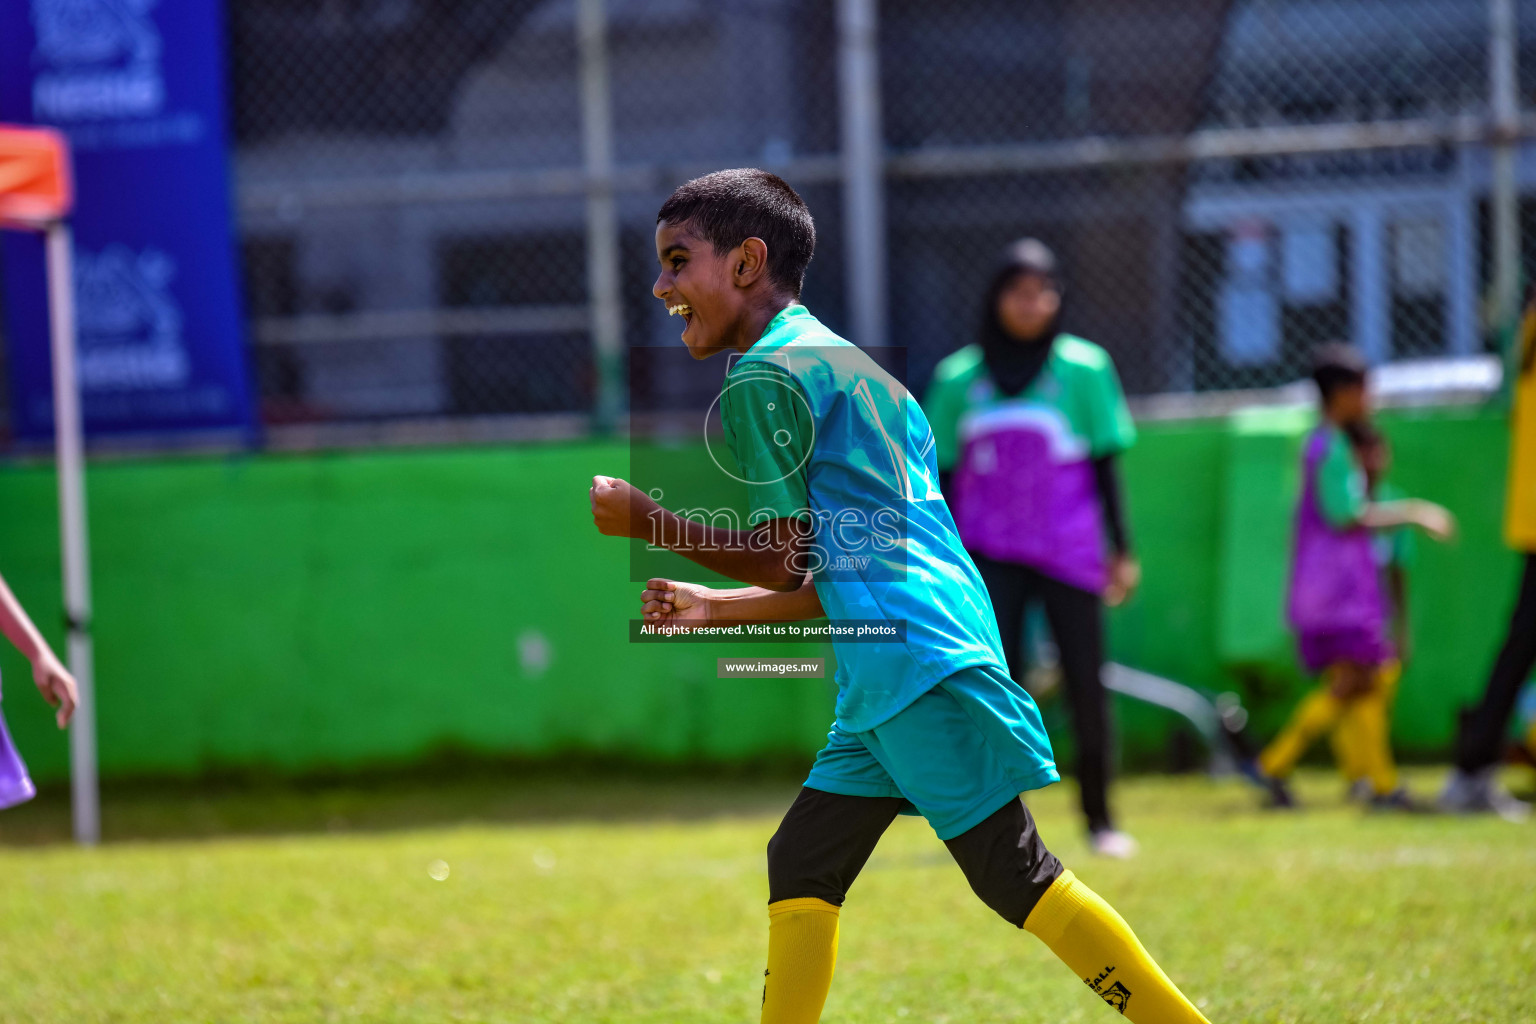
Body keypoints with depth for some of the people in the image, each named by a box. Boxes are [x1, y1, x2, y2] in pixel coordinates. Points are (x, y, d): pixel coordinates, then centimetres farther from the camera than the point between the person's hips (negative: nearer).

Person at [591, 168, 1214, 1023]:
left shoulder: (765, 374, -5)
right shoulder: (839, 362, 24)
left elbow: (784, 561, -7)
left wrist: (645, 519, 3)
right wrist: (715, 610, 30)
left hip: (920, 660, -10)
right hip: (885, 672, 10)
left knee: (1013, 874, -10)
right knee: (801, 865, 9)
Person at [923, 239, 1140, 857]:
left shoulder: (1084, 367, 2)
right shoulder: (960, 377, 6)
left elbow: (1106, 463, 5)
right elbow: (942, 474, 11)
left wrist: (1121, 550, 2)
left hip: (1069, 551, -1)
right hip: (989, 555, 1)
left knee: (1086, 686, 0)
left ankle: (1099, 819, 11)